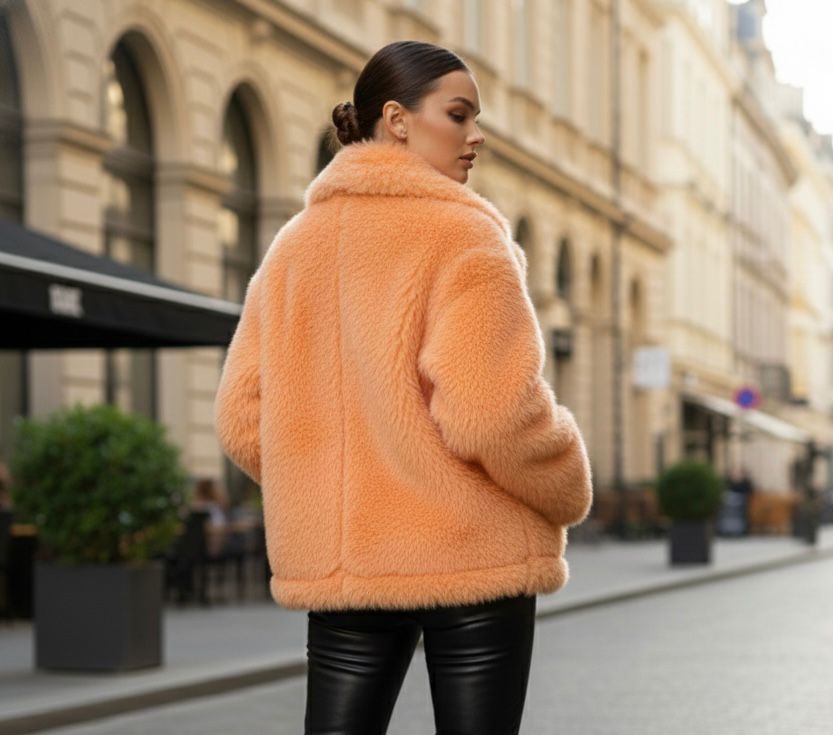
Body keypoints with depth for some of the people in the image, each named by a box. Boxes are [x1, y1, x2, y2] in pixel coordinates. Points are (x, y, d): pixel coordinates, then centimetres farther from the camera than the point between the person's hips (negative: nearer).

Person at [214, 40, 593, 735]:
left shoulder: (292, 246, 9)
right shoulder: (459, 234, -10)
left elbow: (243, 418, 6)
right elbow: (491, 409, -19)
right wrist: (567, 490, -2)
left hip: (339, 561, 5)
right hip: (472, 556, -5)